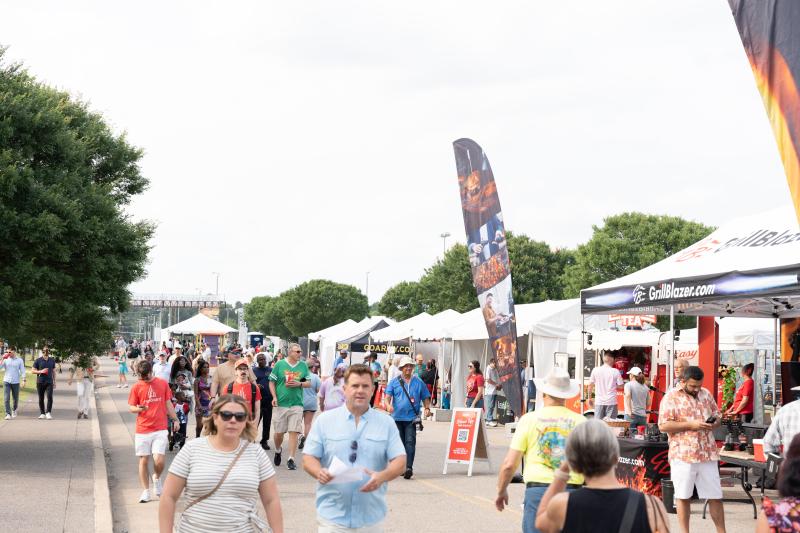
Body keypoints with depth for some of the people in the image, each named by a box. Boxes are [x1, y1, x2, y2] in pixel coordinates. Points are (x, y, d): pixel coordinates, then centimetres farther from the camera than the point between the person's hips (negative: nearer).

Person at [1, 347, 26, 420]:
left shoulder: (19, 360, 2)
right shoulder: (6, 360, 4)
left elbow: (22, 371, 2)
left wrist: (24, 380, -7)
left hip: (16, 382, 0)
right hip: (6, 381, 0)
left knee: (16, 398, 10)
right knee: (6, 398, -10)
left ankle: (14, 410, 35)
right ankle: (8, 414, -9)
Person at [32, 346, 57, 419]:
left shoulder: (52, 360, 9)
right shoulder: (38, 360, 1)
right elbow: (33, 370, 2)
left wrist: (54, 382, 15)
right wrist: (41, 371, -15)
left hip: (49, 382, 1)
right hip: (40, 382, -1)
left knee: (50, 397, -14)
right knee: (41, 399, 5)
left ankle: (48, 413, -12)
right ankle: (42, 413, 14)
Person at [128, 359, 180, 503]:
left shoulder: (163, 384, 5)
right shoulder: (136, 387, 2)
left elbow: (168, 404, 13)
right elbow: (131, 407, 4)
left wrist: (175, 420, 9)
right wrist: (138, 409, -18)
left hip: (160, 429, 0)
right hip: (142, 430, 0)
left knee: (159, 461, -11)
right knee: (143, 460, 3)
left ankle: (157, 478, 21)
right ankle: (145, 491, 14)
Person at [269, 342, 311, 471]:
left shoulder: (303, 366, 7)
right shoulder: (280, 364, 0)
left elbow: (309, 383, 12)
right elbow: (272, 382, 4)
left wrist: (299, 384, -9)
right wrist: (274, 397, -8)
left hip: (296, 404, 1)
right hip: (280, 403, -1)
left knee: (294, 432, -6)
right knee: (279, 432, 6)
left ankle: (291, 459, -1)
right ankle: (278, 450, 36)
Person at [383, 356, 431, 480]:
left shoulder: (419, 382, 11)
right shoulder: (394, 382, 8)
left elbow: (425, 398, 15)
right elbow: (387, 396, 0)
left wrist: (427, 408, -3)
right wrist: (388, 405, -22)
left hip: (411, 418, -1)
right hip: (397, 417, 1)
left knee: (410, 442, -14)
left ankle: (409, 468, -21)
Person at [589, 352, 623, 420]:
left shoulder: (595, 370, 2)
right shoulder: (615, 371, -4)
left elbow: (590, 385, 6)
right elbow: (620, 386, -2)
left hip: (599, 401, 2)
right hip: (611, 401, -2)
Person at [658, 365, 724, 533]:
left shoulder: (706, 394, 12)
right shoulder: (671, 397, -5)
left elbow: (717, 416, 21)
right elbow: (663, 426, -11)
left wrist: (714, 423, -3)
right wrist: (691, 425, -17)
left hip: (708, 454, 4)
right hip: (683, 454, -4)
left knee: (716, 496, 6)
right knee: (683, 496, 5)